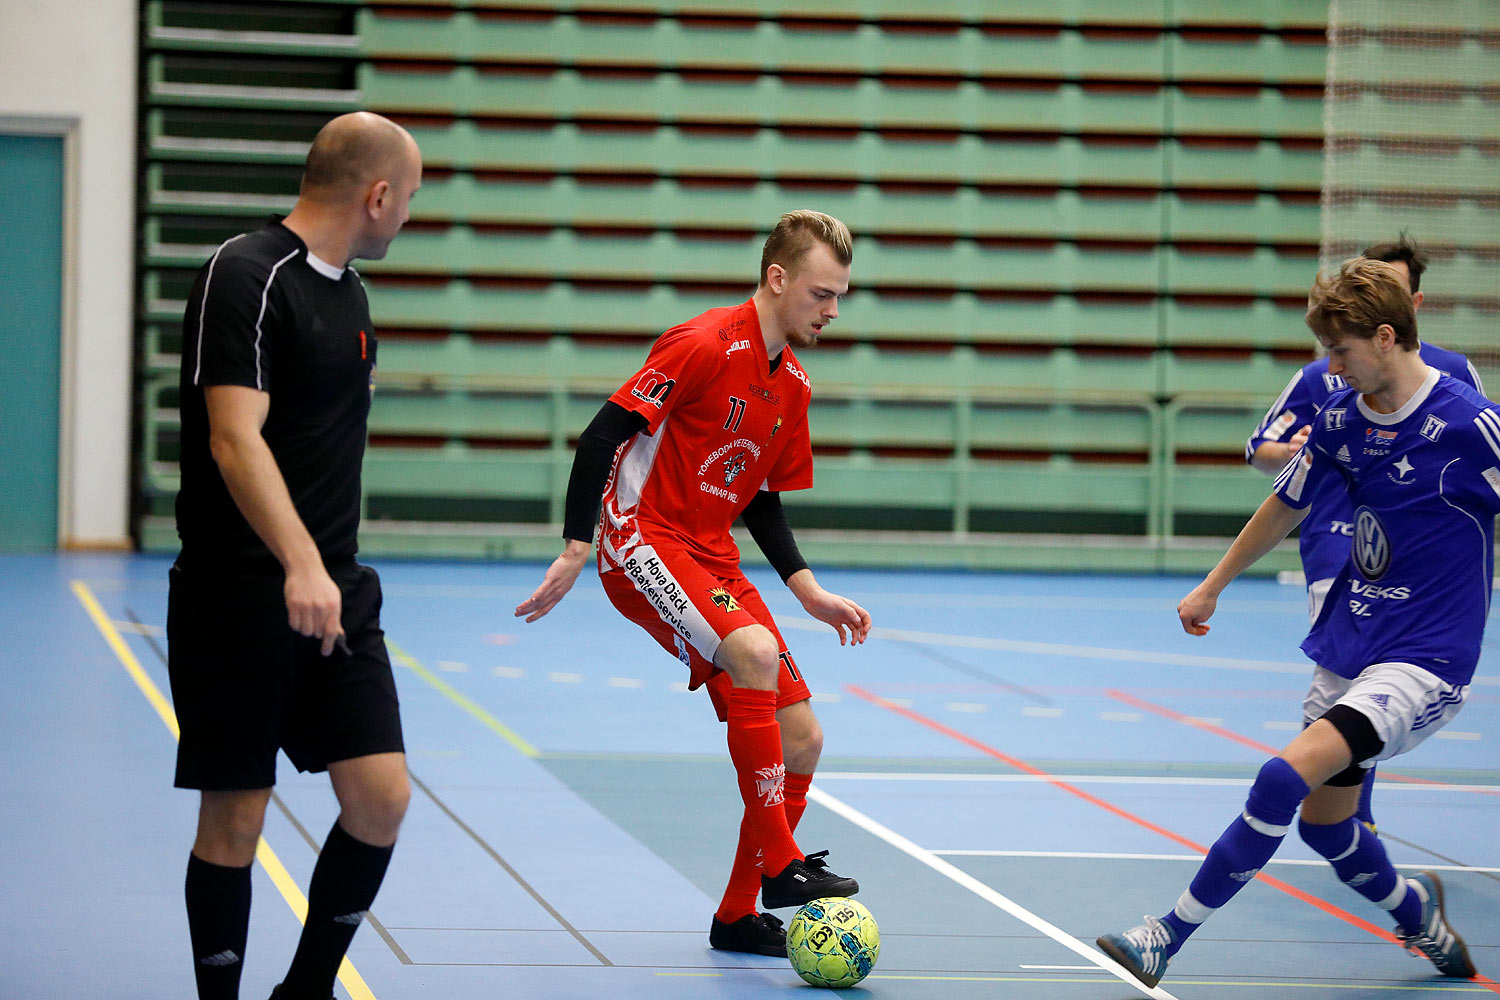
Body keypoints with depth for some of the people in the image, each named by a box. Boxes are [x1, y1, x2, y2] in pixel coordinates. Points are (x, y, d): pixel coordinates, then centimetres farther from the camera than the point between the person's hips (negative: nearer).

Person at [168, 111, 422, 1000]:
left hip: (334, 593, 8)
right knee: (234, 821, -1)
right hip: (240, 595, -7)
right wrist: (299, 564, -34)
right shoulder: (245, 277, -12)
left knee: (382, 797, -1)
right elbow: (235, 437, -23)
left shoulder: (348, 289, 14)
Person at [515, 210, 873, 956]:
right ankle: (779, 865, -27)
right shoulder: (705, 346, -15)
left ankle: (739, 915, 13)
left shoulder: (793, 385, 10)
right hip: (642, 539, -9)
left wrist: (810, 592, 9)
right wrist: (576, 548, -22)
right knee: (755, 651, -33)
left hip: (712, 557, 9)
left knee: (801, 738, 1)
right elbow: (603, 434, -17)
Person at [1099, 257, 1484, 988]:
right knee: (1323, 823, 14)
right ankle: (1417, 914, 44)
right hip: (1347, 647, 7)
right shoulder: (1341, 417, 3)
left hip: (1424, 660, -7)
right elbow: (1285, 508, 19)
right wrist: (1212, 587, 28)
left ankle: (1164, 941, -16)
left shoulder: (1470, 426, -17)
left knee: (1287, 777, -22)